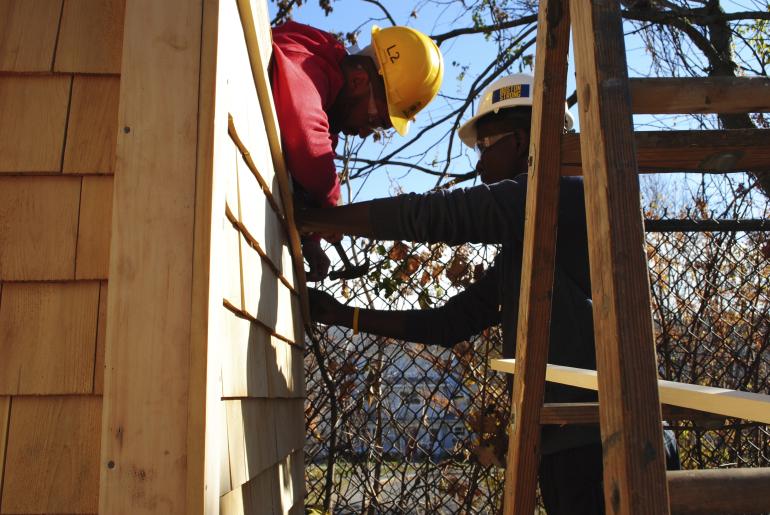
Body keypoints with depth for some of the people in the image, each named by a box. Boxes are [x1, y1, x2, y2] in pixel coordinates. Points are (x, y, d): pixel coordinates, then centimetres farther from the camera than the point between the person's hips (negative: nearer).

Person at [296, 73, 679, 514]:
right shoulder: (519, 252, 19)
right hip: (564, 444, 9)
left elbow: (434, 215, -15)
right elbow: (450, 323, 19)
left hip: (595, 441, -8)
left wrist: (308, 219, -7)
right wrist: (345, 316, 15)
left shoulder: (566, 194, -8)